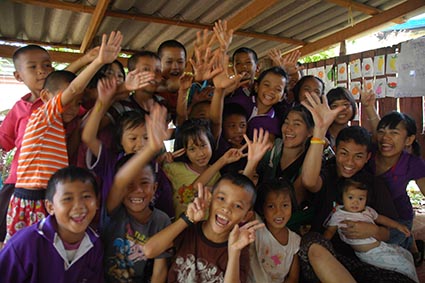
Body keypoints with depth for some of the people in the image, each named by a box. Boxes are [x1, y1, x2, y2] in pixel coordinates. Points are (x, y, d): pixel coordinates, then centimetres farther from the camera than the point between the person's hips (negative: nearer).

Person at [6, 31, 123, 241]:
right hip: (33, 201, -8)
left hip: (49, 202, 8)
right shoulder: (43, 115, -6)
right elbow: (73, 89, -19)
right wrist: (100, 61, -27)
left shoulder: (58, 125, 17)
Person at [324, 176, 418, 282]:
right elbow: (330, 231, -3)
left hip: (381, 245, 7)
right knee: (406, 265, -11)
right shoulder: (338, 215, -10)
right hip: (369, 254, -7)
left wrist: (398, 225, 20)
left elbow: (380, 218, 24)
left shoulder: (368, 211, 6)